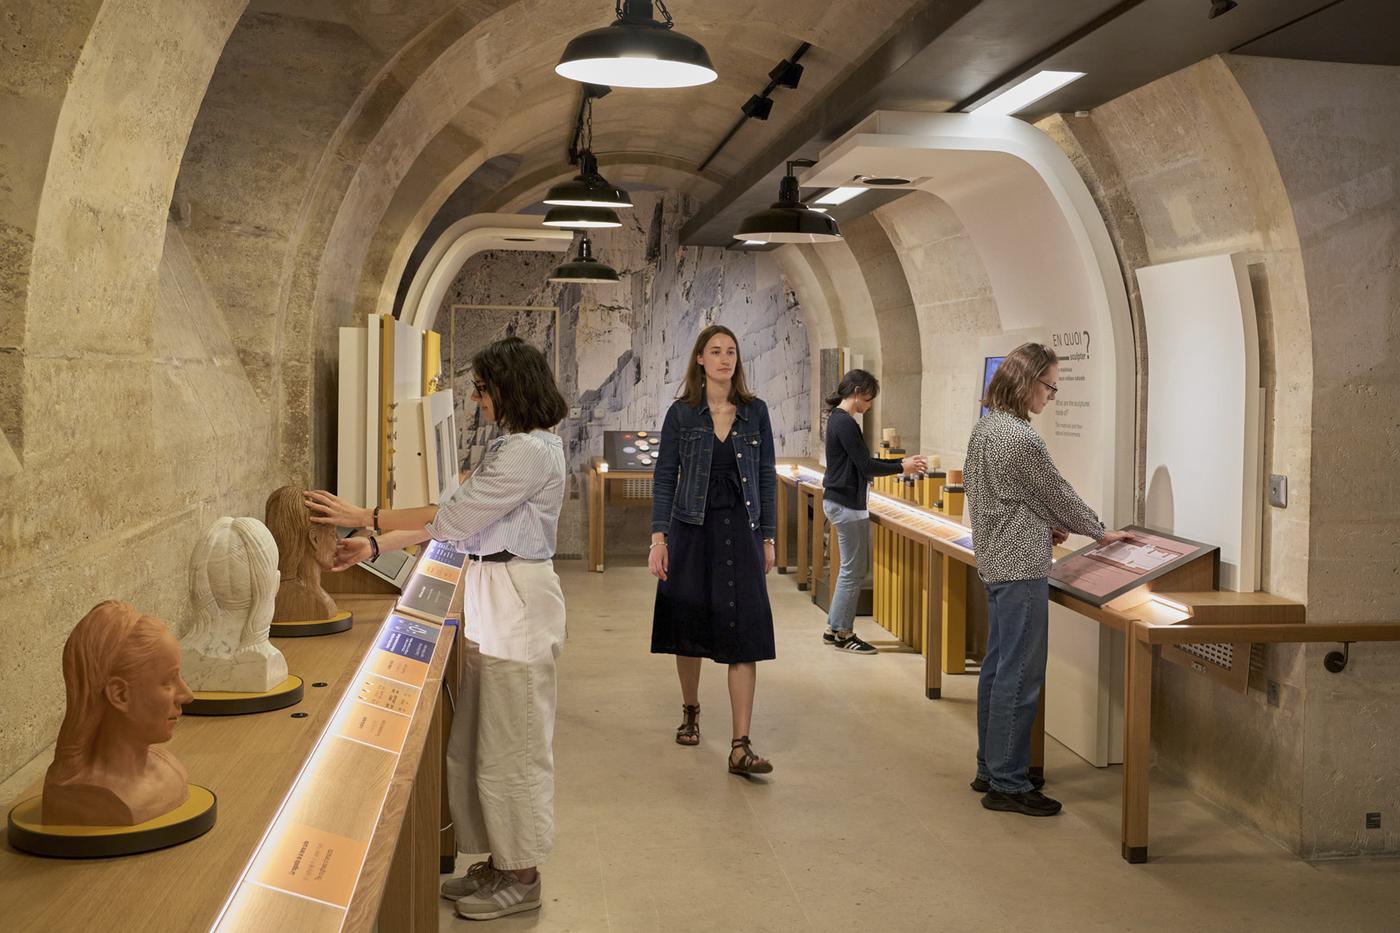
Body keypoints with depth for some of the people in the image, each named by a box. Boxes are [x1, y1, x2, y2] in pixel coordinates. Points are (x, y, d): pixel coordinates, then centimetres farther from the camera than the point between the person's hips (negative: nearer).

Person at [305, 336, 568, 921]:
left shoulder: (532, 452, -18)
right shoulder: (509, 447, 15)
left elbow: (453, 519, -20)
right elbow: (458, 522, 13)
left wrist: (362, 518, -15)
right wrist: (375, 546, 7)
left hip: (516, 605, -10)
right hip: (490, 603, 10)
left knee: (511, 745, 2)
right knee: (479, 741, 15)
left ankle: (521, 878, 17)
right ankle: (500, 861, 28)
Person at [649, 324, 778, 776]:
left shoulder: (754, 411, 4)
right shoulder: (682, 413, 1)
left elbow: (767, 477, 7)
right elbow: (664, 478, 1)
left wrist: (768, 538, 4)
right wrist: (658, 538, -7)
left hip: (740, 530, 0)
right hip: (691, 529, 0)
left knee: (744, 633, -8)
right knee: (688, 622, 11)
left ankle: (740, 747, -8)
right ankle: (690, 712, 37)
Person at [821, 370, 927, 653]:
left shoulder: (839, 419, 13)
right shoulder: (845, 422, -18)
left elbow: (862, 463, 17)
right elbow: (866, 466, -18)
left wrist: (902, 461, 11)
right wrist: (902, 468, -7)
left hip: (839, 501, 10)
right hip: (846, 503, -10)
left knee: (852, 568, 16)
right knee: (854, 570, -1)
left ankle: (835, 628, 22)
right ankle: (843, 633, 9)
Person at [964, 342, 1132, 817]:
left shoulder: (984, 427, 10)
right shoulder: (1021, 438, -19)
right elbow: (1059, 494, -9)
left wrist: (1042, 525, 15)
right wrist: (1100, 532, 8)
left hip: (995, 561, 10)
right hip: (1022, 569, -10)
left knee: (997, 668, 16)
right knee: (1019, 676, -3)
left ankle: (991, 769, 25)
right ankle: (1008, 783, 3)